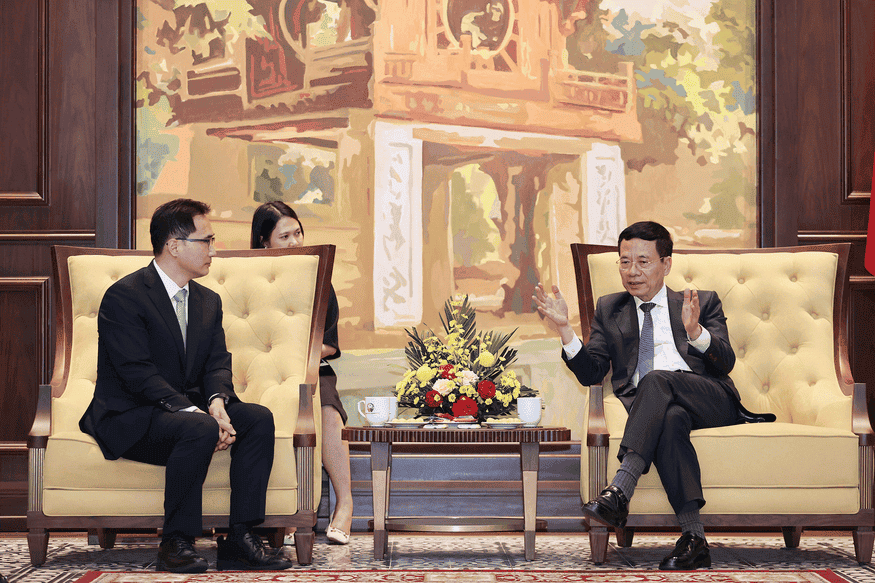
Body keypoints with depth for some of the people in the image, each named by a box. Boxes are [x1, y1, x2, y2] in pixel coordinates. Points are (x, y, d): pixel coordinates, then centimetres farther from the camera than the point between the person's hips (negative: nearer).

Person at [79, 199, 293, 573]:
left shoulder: (209, 302, 14)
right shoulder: (124, 297, -11)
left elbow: (218, 364, 5)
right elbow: (138, 373, -20)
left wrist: (217, 402, -18)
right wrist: (193, 412, -29)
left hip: (188, 411, 7)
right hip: (129, 418, -7)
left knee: (259, 418, -17)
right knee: (200, 429, -35)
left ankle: (240, 539, -16)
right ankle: (176, 543, -22)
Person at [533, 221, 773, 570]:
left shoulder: (704, 303, 19)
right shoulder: (609, 310, 24)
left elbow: (726, 362, 3)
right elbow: (591, 373, 13)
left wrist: (695, 331, -17)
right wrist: (564, 328, -2)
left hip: (710, 400, 0)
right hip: (650, 408, 1)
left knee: (656, 380, -33)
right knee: (672, 419, -37)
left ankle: (619, 492, -43)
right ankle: (693, 538, -43)